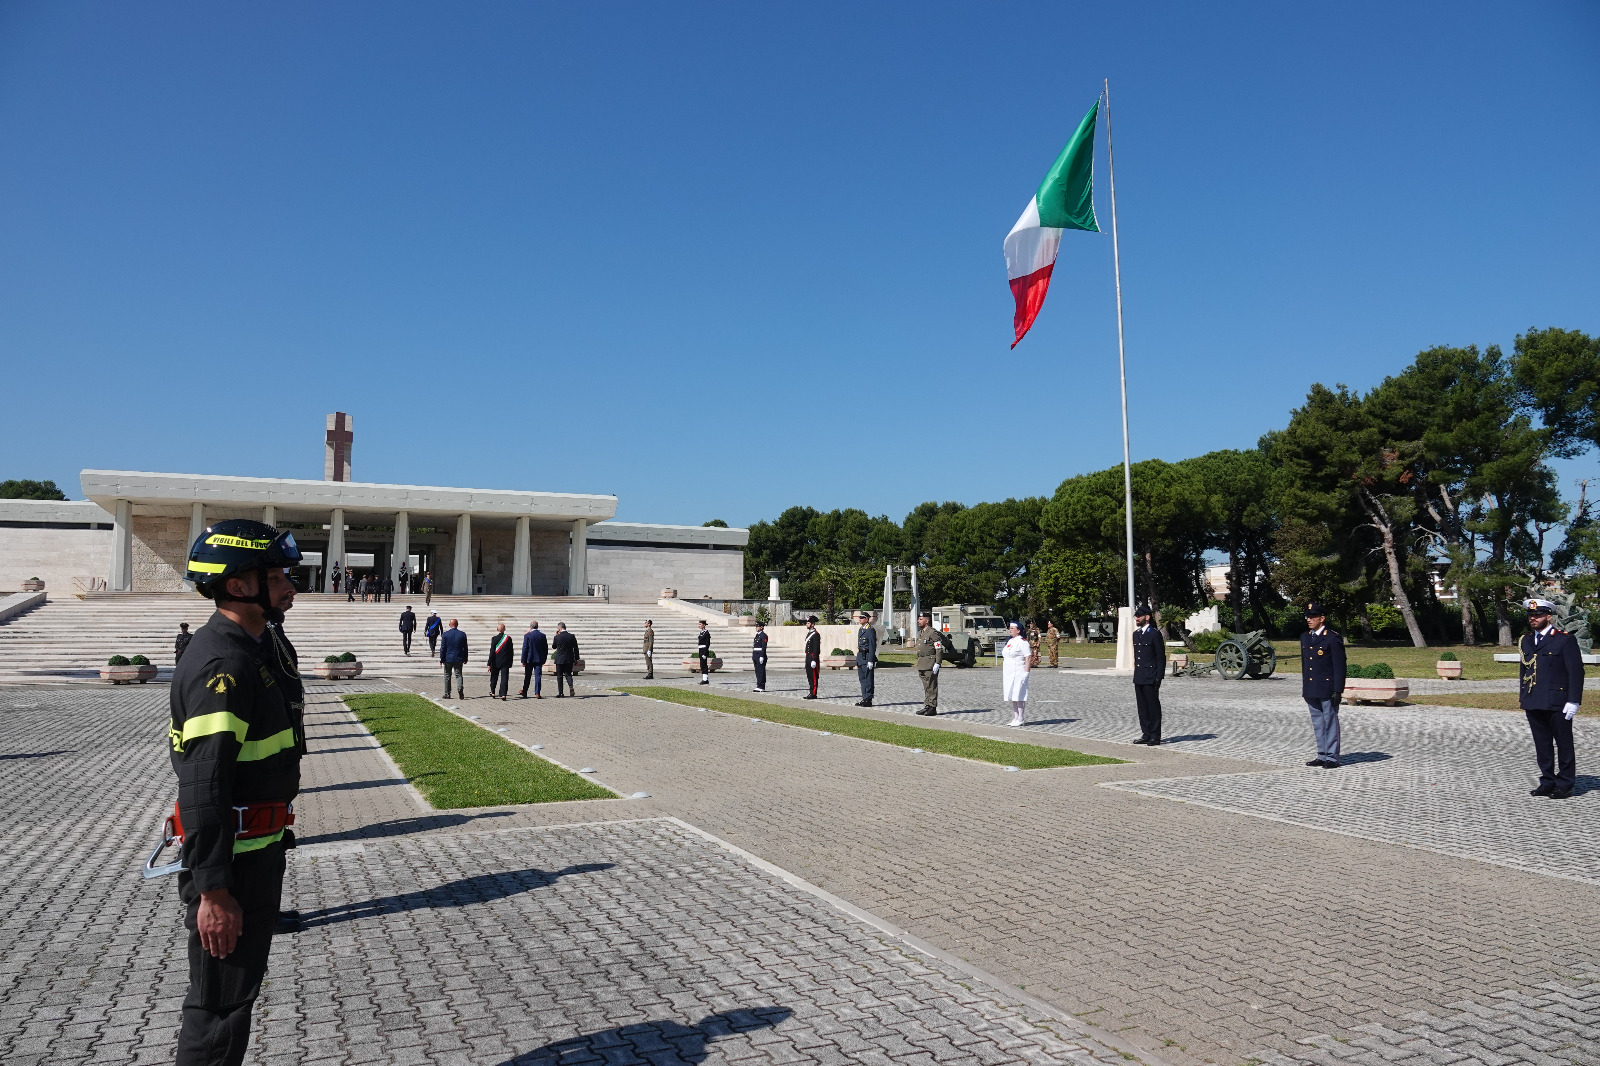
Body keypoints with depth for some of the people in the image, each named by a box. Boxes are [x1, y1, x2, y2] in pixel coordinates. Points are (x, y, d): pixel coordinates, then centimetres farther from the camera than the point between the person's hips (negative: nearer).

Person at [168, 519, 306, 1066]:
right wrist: (213, 891, -28)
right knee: (221, 1002, 2)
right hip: (232, 853, -10)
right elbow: (202, 788, -28)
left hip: (263, 844, 10)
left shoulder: (265, 642, 8)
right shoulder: (221, 664, -24)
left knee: (245, 977, 23)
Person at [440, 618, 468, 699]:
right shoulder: (463, 634, -1)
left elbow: (442, 648, -5)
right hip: (459, 659, 1)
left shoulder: (445, 634, -6)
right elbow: (465, 648, 5)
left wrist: (441, 658, 2)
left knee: (447, 676, 10)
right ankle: (460, 688, -22)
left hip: (448, 659, -1)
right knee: (458, 675, 5)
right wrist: (465, 659, 13)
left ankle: (447, 694, 13)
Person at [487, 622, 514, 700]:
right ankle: (503, 694, -8)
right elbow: (511, 652, 2)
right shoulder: (508, 638, -3)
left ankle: (493, 692, 29)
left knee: (494, 677, 16)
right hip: (505, 662, 0)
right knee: (504, 678, 0)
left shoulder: (494, 638, -9)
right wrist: (510, 662, 12)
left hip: (496, 662, 0)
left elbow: (492, 652, -9)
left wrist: (489, 664, -6)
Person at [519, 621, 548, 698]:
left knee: (527, 676, 10)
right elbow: (546, 648, 6)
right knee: (538, 676, 1)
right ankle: (537, 694, -5)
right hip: (539, 659, 2)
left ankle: (524, 692, 21)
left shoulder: (527, 636, -7)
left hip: (529, 659, -2)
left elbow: (524, 648, -8)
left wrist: (523, 660, -4)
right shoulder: (543, 636, 2)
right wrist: (544, 660, 14)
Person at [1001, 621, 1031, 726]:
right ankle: (1015, 718, 16)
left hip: (1019, 673, -9)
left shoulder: (1022, 642, -11)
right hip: (1009, 674, 9)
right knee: (1013, 697, 11)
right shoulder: (1010, 641, 17)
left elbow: (1028, 657, -15)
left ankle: (1021, 719, -4)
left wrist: (1026, 672, -20)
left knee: (1019, 697, -8)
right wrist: (1003, 673, 19)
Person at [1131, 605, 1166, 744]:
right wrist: (1135, 674, 16)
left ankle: (1155, 736, 2)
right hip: (1139, 678, 8)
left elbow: (1161, 657, -9)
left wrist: (1158, 677, -13)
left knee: (1153, 706, -3)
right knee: (1142, 707, 9)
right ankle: (1146, 734, 16)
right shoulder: (1136, 634, 16)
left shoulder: (1155, 633, -8)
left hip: (1150, 679, -8)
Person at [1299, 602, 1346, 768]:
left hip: (1327, 690, -7)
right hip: (1311, 690, 7)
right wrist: (1304, 688, 17)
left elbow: (1339, 666, -10)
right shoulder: (1304, 637, 13)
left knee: (1330, 722, 0)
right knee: (1318, 724, 12)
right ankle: (1322, 756, 19)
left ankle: (1332, 757, 6)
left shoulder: (1333, 638, -9)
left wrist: (1338, 691, -14)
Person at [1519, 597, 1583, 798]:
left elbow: (1576, 672, -8)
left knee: (1563, 744, 5)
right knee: (1542, 745, 11)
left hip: (1557, 704, -6)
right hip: (1533, 704, 6)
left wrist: (1573, 701, -13)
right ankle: (1547, 782, 19)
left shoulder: (1564, 639, -6)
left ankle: (1565, 785, 13)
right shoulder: (1525, 641, 13)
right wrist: (1523, 699, 15)